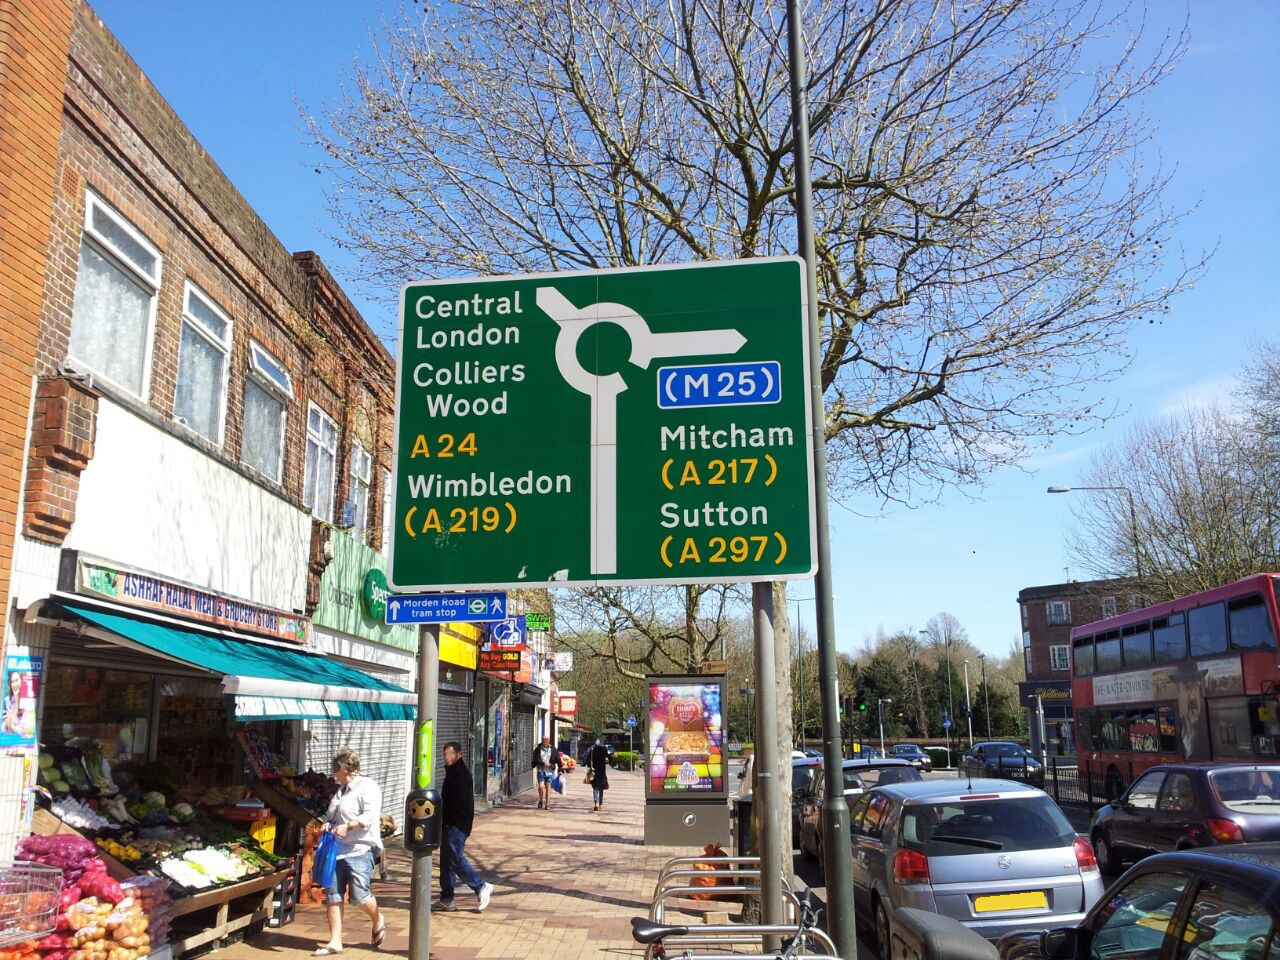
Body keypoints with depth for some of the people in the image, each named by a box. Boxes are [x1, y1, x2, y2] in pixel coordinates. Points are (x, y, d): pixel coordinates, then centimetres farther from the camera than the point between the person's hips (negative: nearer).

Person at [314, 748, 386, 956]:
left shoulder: (367, 787, -9)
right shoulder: (341, 790, 18)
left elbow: (371, 815, -20)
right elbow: (331, 814, 29)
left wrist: (348, 826, -27)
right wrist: (328, 823, 6)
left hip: (359, 850, -8)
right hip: (337, 850, 8)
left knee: (359, 896, -8)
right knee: (333, 896, 4)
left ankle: (377, 921, 21)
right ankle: (335, 942, 10)